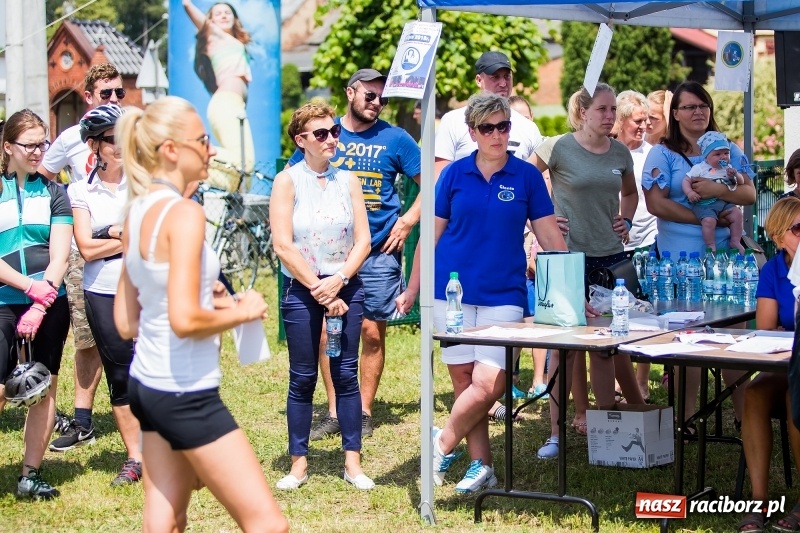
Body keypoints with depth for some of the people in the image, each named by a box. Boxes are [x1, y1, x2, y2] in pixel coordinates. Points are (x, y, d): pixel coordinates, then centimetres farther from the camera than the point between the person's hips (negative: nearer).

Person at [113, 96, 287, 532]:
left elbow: (127, 322, 13)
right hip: (186, 393, -9)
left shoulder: (137, 211, 8)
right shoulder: (184, 213, -17)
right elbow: (185, 321, -25)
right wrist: (241, 312, -9)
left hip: (147, 384, 9)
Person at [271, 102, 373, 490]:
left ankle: (352, 463, 10)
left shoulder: (348, 181, 6)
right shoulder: (287, 181, -4)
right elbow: (283, 245, -10)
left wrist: (338, 280, -12)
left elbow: (362, 240, 3)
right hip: (301, 290, -2)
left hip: (345, 287, 3)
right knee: (302, 378, 3)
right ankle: (299, 463, 11)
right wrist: (320, 290, -12)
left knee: (346, 375, 4)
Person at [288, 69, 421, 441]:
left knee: (372, 331, 1)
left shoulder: (394, 138, 2)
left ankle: (364, 411, 12)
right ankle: (333, 412, 12)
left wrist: (408, 221, -2)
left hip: (378, 250, -1)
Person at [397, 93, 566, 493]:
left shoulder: (527, 176, 2)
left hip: (503, 294, -1)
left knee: (490, 382, -12)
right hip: (453, 290, 1)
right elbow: (432, 232, 9)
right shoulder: (455, 174, 4)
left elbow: (549, 234, 3)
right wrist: (412, 290, 10)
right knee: (463, 377, 2)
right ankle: (481, 465, 12)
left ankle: (443, 442, 10)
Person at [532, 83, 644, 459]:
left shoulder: (620, 153, 8)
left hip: (611, 256, 4)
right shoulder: (558, 148, -6)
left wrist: (626, 221, 10)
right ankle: (556, 431, 6)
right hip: (568, 256, -4)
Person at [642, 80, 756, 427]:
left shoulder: (728, 151, 12)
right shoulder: (662, 154, 0)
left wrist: (718, 190, -18)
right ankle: (684, 415, 11)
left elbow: (749, 194, 3)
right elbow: (656, 203, -12)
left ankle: (744, 414, 9)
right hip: (680, 259, -3)